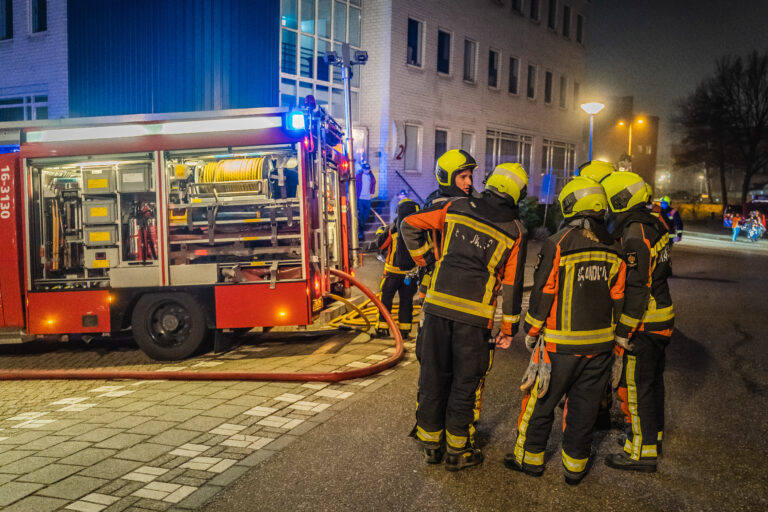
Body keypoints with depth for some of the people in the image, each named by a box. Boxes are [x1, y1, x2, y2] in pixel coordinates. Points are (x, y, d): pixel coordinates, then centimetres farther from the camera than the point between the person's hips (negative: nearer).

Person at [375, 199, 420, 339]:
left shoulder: (393, 228, -8)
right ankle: (404, 330, 9)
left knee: (385, 299, 6)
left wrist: (380, 233, 20)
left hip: (393, 271, -2)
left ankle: (382, 328, 5)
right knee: (406, 300, 9)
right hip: (411, 271, 2)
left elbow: (381, 244, 3)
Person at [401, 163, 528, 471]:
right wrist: (508, 328, 10)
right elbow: (512, 284, 2)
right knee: (465, 382, 10)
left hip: (437, 304, 2)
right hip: (474, 315, -2)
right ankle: (457, 451, 20)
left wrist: (421, 255, 23)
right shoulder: (515, 231, 1)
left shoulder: (456, 208, 5)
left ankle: (431, 444, 26)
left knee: (433, 376, 13)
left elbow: (410, 224, 9)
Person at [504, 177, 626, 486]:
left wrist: (531, 332, 1)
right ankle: (575, 465, 23)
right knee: (584, 406, 13)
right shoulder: (614, 249, 3)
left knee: (541, 402, 10)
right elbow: (617, 298, 9)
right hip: (600, 343, 5)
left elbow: (543, 293, -10)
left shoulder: (558, 244, -12)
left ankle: (530, 457, 23)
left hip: (561, 344, -4)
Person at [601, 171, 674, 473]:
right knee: (653, 380, 21)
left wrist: (623, 333, -20)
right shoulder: (653, 225, 7)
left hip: (644, 324, -10)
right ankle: (651, 435, 37)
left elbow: (636, 289, -24)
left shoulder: (635, 236, -22)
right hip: (662, 320, 10)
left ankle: (642, 453, 7)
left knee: (636, 386, -2)